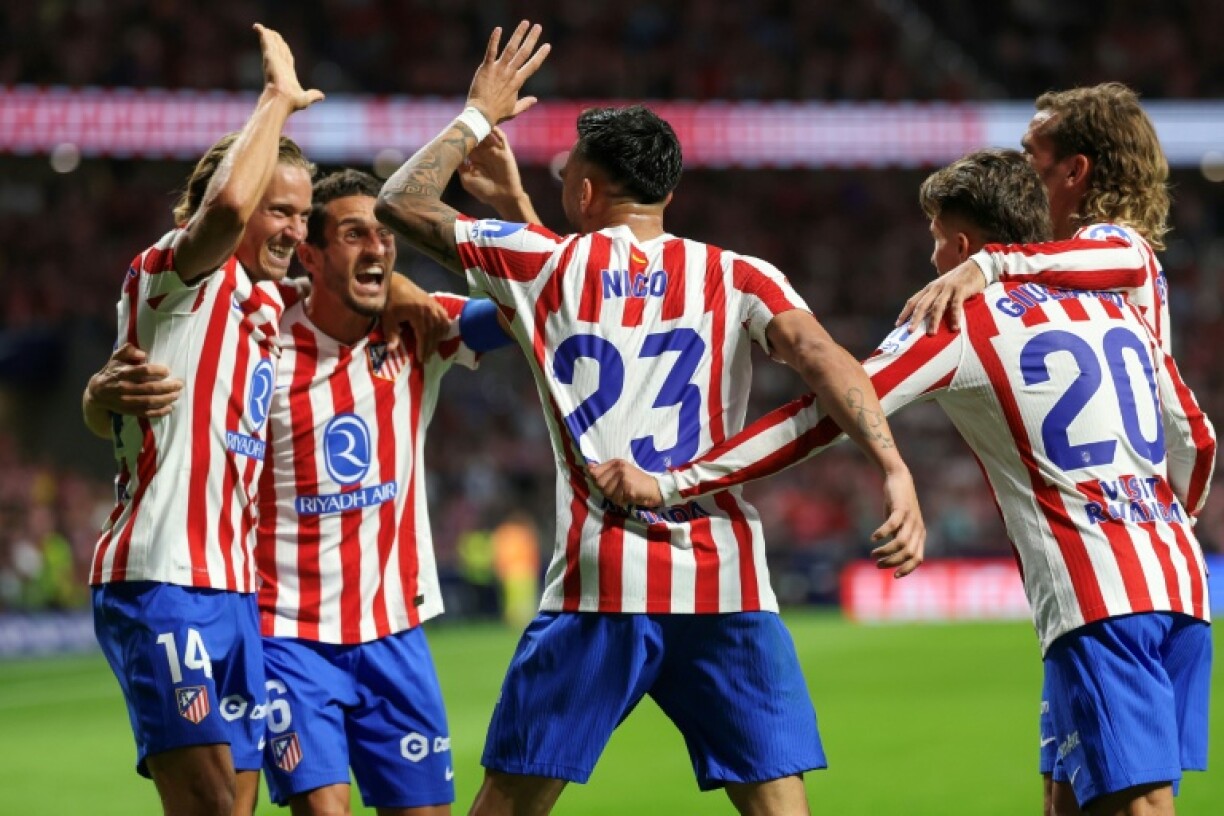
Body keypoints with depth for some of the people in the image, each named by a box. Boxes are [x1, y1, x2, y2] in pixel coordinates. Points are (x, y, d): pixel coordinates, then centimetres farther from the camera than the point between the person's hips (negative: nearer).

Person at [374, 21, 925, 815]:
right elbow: (821, 355, -9)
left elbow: (402, 204, 21)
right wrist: (895, 469, -19)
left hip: (599, 586, -1)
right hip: (726, 586, 1)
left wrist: (480, 114, 32)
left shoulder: (549, 264, 10)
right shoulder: (738, 277, 10)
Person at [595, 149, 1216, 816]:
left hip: (1096, 599, -7)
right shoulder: (1115, 307, 19)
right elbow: (1197, 442, 26)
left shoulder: (959, 320, 0)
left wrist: (669, 484, -4)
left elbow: (820, 418, -5)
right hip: (1179, 584, 7)